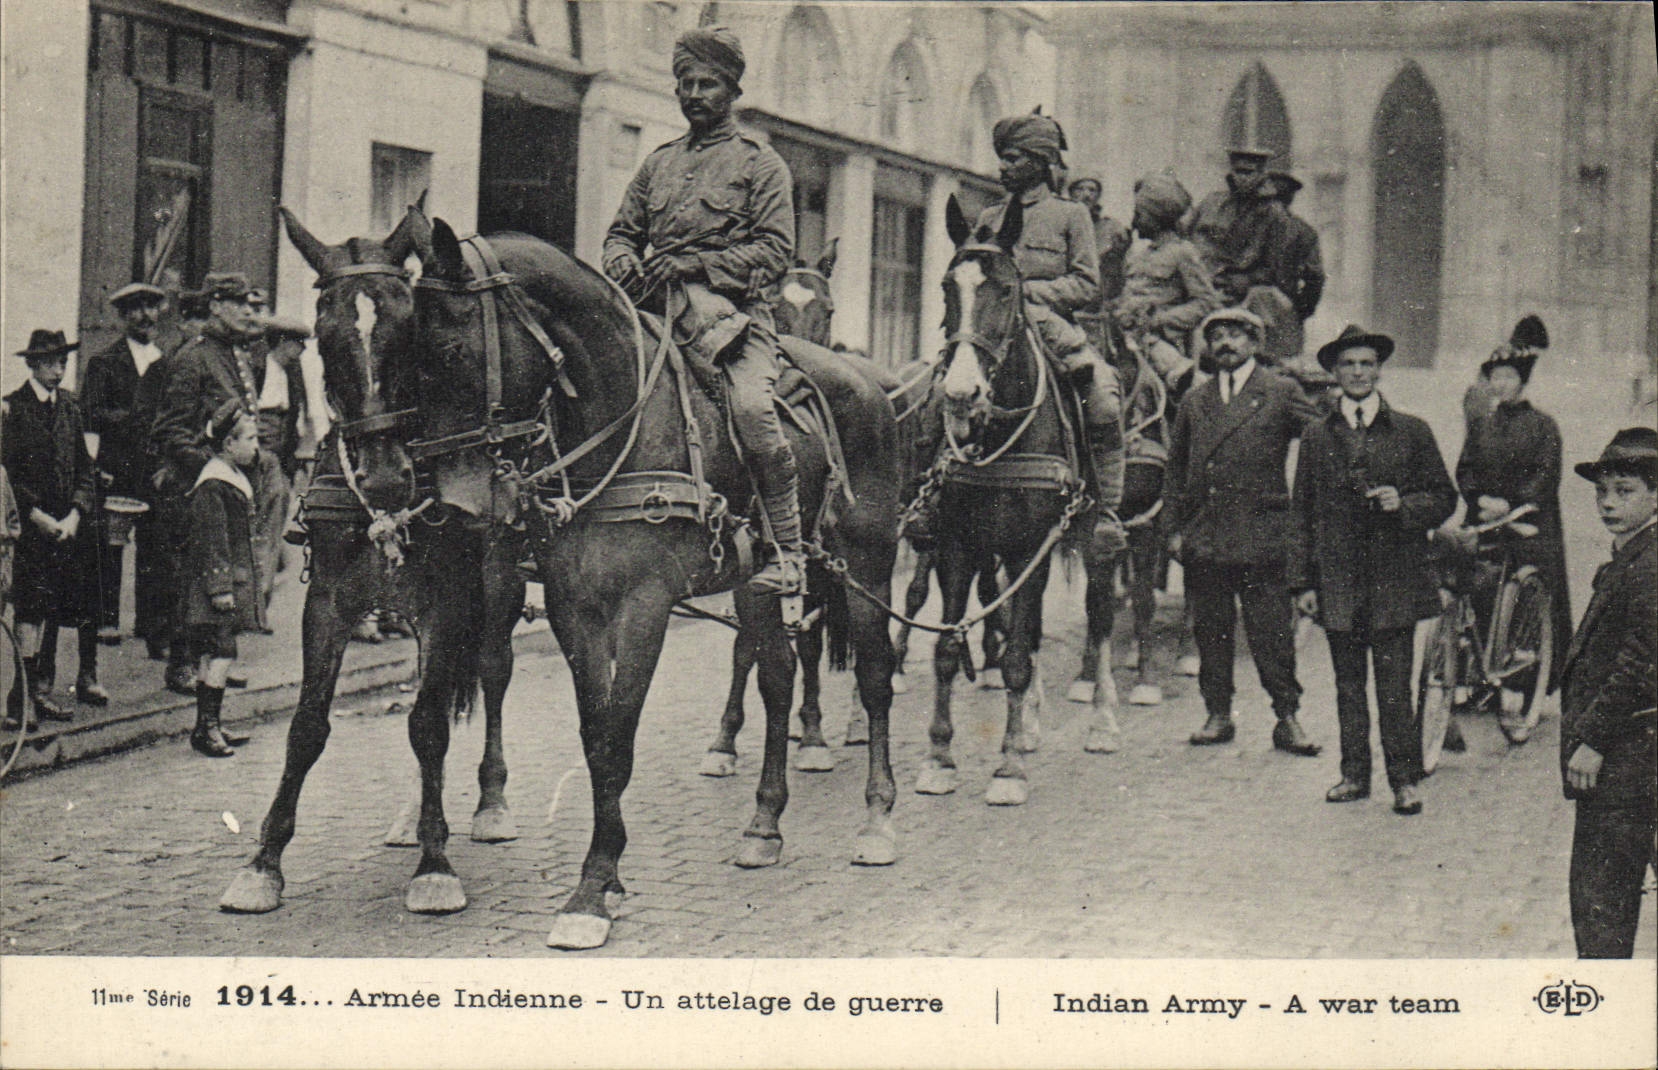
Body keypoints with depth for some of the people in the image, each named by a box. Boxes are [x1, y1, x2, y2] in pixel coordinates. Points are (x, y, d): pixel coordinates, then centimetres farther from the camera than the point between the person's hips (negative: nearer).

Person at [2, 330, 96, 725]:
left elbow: (84, 467, 13)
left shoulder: (70, 407, 13)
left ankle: (42, 689, 9)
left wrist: (75, 514, -1)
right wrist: (35, 515, -12)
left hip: (65, 525, 5)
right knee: (32, 606, -11)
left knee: (55, 607, 4)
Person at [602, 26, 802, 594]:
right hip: (661, 311, 6)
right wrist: (626, 266, -2)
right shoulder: (658, 163, 24)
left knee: (752, 406, -30)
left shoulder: (760, 163, 9)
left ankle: (789, 551, -24)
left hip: (735, 310, -6)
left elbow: (775, 249, -3)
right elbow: (621, 232, 24)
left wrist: (693, 264, -15)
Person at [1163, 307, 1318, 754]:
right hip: (1203, 537, 4)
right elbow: (1175, 469, 17)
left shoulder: (1283, 392, 4)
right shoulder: (1194, 401, 16)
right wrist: (1175, 528, 9)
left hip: (1261, 532, -4)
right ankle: (1218, 714, 15)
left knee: (1272, 633, -3)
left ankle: (1287, 717, 4)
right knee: (1210, 631, 7)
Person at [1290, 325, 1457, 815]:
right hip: (1338, 583, 2)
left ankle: (1404, 779, 4)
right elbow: (1302, 514, 11)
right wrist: (1303, 581, 6)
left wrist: (1404, 504, -14)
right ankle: (1354, 774, 18)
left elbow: (1444, 498, 7)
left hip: (1395, 580, -2)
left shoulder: (1412, 433, 5)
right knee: (1348, 684, 9)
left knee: (1395, 687, -4)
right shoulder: (1316, 437, 10)